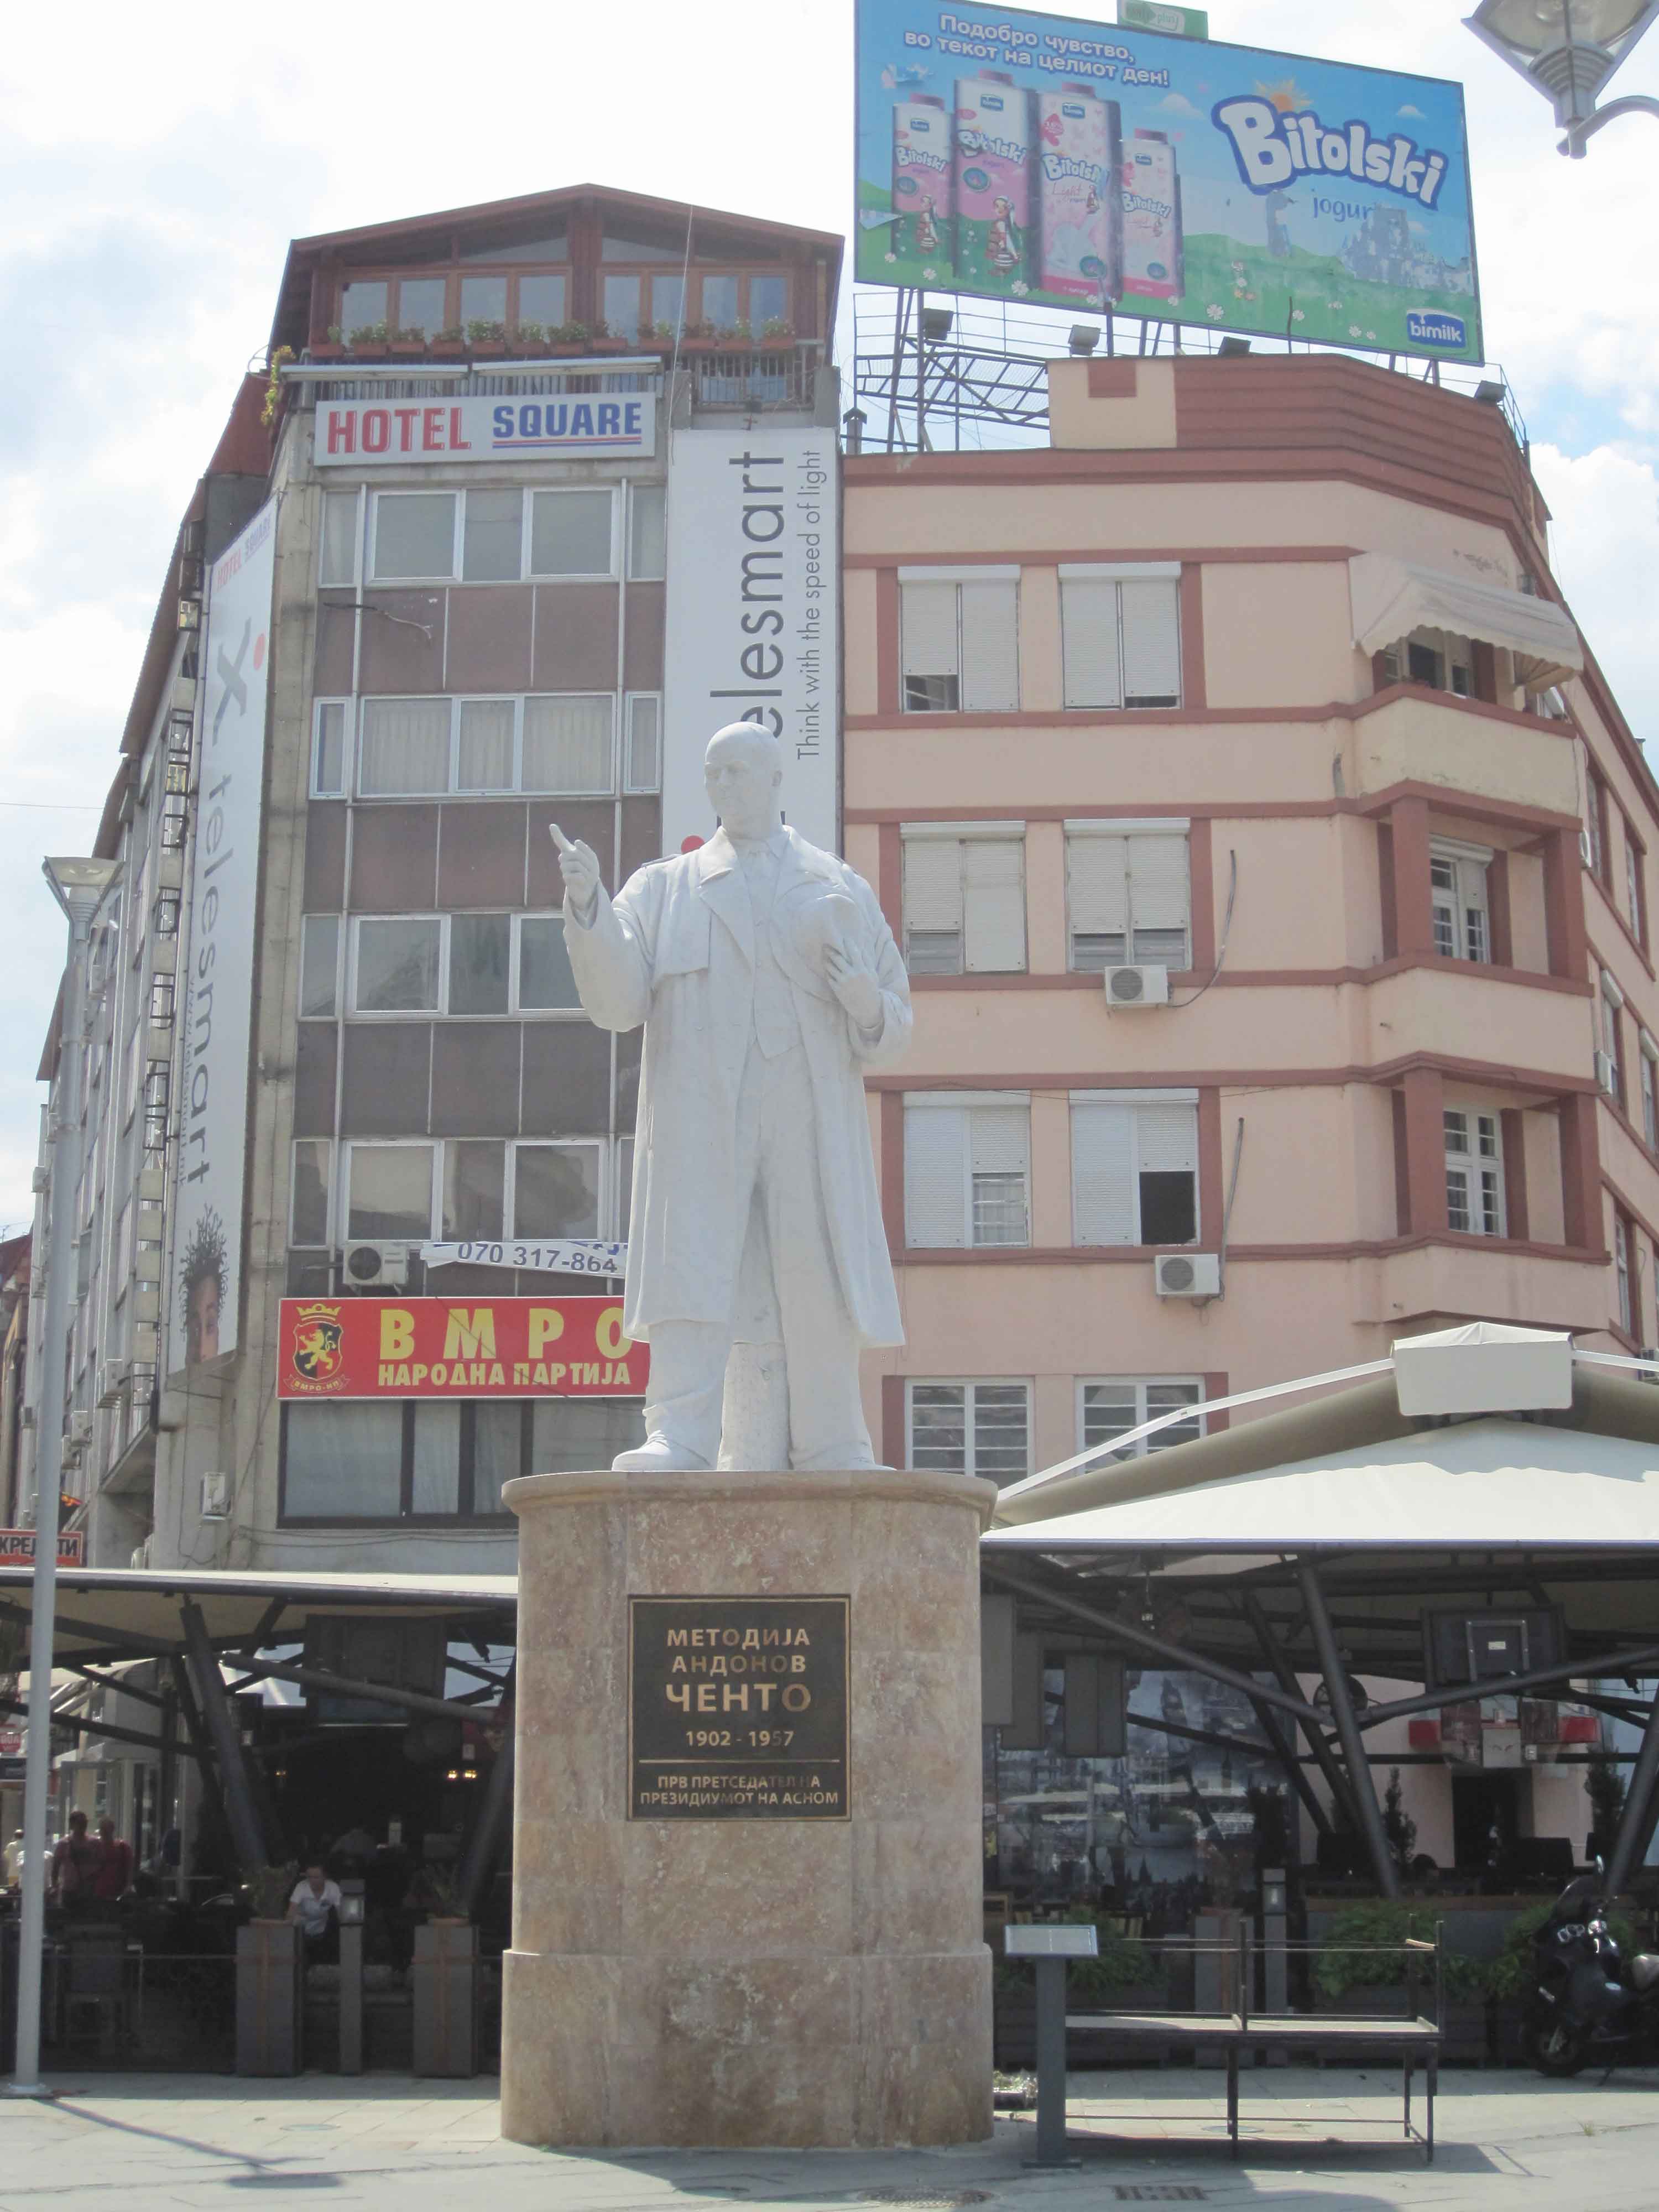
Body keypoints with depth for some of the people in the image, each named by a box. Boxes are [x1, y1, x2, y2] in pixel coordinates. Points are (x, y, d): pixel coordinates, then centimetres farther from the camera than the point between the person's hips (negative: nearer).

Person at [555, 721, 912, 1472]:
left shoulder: (842, 890, 23)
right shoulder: (664, 889, 20)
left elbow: (892, 1030, 21)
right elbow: (617, 1001, 4)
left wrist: (868, 1005, -3)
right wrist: (587, 904, -11)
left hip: (811, 1123, 1)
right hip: (699, 1119, -1)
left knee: (817, 1294, -4)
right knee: (690, 1269, -15)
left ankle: (831, 1457, 2)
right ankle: (676, 1439, -22)